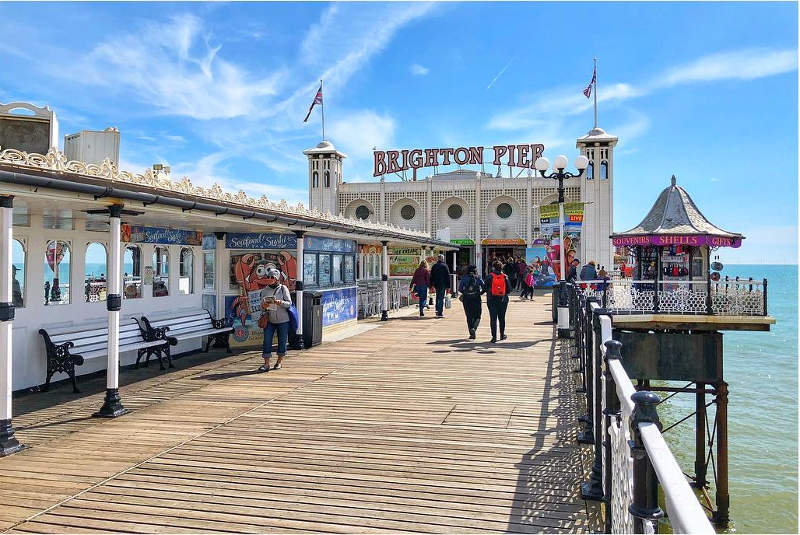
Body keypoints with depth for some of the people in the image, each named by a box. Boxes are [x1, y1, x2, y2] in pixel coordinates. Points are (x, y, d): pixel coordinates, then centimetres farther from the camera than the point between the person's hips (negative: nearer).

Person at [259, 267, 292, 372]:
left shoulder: (283, 288, -4)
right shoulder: (264, 290, 6)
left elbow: (289, 303, -9)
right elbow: (262, 305, 8)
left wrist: (279, 302, -26)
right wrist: (264, 306, -15)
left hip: (283, 320, -2)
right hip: (269, 320, 2)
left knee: (282, 341, 5)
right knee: (267, 341, -6)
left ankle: (279, 362, 22)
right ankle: (266, 364, -1)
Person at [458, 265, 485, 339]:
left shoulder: (464, 278, 3)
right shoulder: (478, 278, 1)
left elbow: (460, 289, -3)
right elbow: (484, 287, -6)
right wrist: (480, 292, 10)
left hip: (466, 299, 1)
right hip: (476, 299, -1)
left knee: (469, 317, 9)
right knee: (477, 316, 9)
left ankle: (472, 334, 5)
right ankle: (474, 328, -18)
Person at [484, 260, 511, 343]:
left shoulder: (490, 276, -6)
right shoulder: (505, 277, -1)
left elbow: (485, 288, -5)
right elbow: (509, 290, 0)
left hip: (492, 300, -2)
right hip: (503, 300, 2)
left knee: (493, 318, 0)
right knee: (502, 318, 16)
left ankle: (494, 336, -7)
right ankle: (502, 334, 27)